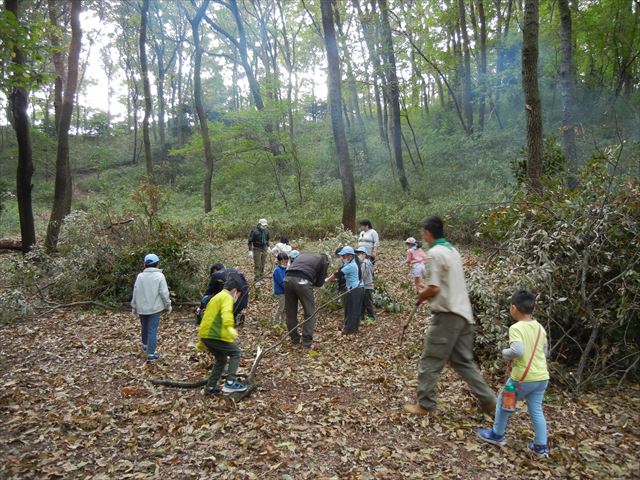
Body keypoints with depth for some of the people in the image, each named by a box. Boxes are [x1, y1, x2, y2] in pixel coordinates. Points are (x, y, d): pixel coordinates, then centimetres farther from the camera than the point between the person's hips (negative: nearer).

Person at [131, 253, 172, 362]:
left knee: (145, 327, 23)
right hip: (154, 307, -4)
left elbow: (135, 293, 2)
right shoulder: (159, 276, -10)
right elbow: (164, 293, -12)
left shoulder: (140, 276, -1)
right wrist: (168, 305, 1)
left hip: (142, 307, 4)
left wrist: (134, 307, 11)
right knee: (152, 330, -2)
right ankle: (151, 354, -5)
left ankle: (145, 345, 45)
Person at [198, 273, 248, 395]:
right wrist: (229, 327, -46)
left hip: (205, 334, 9)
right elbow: (226, 312, -28)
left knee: (221, 359, 20)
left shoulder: (216, 297, 25)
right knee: (236, 353, 1)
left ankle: (210, 387, 23)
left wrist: (202, 342, 35)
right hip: (215, 335, -9)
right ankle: (230, 383, -6)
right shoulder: (227, 297, -5)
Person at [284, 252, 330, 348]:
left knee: (290, 312, 16)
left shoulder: (302, 255, 34)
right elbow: (319, 282, 16)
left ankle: (295, 339, 28)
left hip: (288, 278, 5)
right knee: (310, 312, 10)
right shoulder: (324, 260, 21)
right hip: (302, 281, -5)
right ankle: (307, 342, 10)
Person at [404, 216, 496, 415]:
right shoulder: (452, 250, 13)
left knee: (430, 362, 3)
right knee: (464, 361, 18)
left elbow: (434, 288, -19)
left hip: (447, 315, -9)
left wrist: (421, 296, 0)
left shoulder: (435, 253, -15)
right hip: (463, 314, 9)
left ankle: (425, 405, 12)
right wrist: (427, 292, 14)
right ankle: (488, 400, 19)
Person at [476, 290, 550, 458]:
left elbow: (517, 350, -31)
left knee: (503, 402, 14)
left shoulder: (516, 328, -18)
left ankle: (497, 435, 27)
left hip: (523, 378, -6)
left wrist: (505, 353, -13)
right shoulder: (540, 328, 6)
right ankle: (541, 446, 20)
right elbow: (545, 350, 18)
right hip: (542, 377, 6)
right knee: (536, 411, 16)